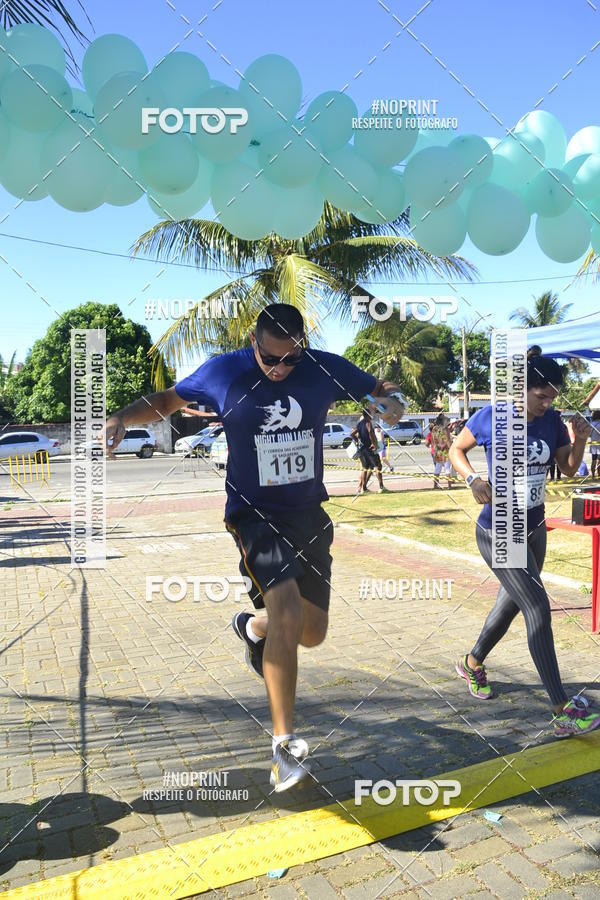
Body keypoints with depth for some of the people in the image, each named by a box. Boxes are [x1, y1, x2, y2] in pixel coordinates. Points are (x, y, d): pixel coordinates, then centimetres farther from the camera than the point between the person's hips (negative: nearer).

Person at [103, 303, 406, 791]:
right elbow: (167, 400, 5)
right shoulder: (224, 371, -8)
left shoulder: (326, 368, -4)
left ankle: (253, 627, 43)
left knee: (312, 633, 8)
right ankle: (284, 742, -5)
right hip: (254, 515, -3)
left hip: (309, 515, 4)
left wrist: (392, 400, -16)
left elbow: (380, 388, 8)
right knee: (288, 614, -23)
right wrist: (122, 417, -13)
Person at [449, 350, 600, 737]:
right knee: (539, 608, -12)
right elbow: (457, 450, -1)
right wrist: (473, 478, -19)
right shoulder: (490, 417, -15)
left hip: (534, 530, 6)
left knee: (512, 603, 19)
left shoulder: (552, 420, -3)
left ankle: (472, 662, 44)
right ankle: (563, 711, -5)